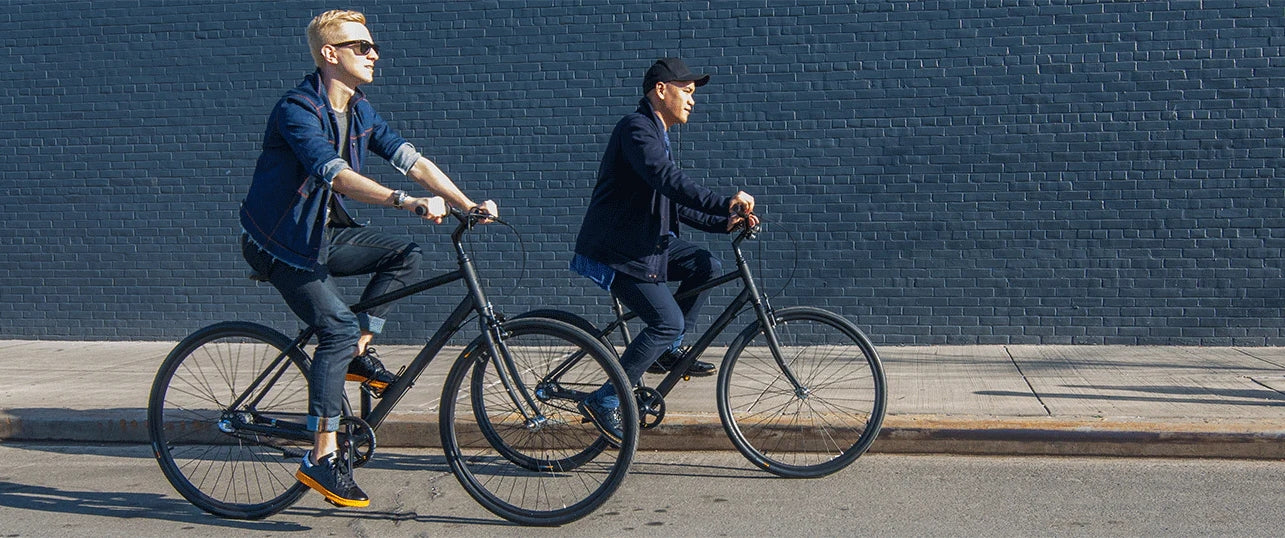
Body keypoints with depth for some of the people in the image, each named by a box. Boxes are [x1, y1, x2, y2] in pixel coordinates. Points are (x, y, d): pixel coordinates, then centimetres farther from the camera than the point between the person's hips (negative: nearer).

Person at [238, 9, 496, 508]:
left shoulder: (360, 112, 4)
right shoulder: (296, 110, -21)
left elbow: (412, 159, -3)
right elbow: (337, 175, -36)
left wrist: (467, 204, -15)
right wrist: (409, 202, -48)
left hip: (324, 233, 8)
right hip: (279, 241, -8)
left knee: (405, 254, -8)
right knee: (338, 326, -21)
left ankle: (358, 353, 1)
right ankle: (322, 457, -16)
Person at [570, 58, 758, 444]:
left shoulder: (657, 136, 18)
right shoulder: (636, 129, -15)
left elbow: (675, 203, 18)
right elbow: (669, 180, -31)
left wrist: (723, 222, 6)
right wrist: (723, 204, -37)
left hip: (646, 241, 10)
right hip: (616, 249, -10)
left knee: (707, 266, 1)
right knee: (668, 322, -14)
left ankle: (666, 352, 10)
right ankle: (603, 402, -6)